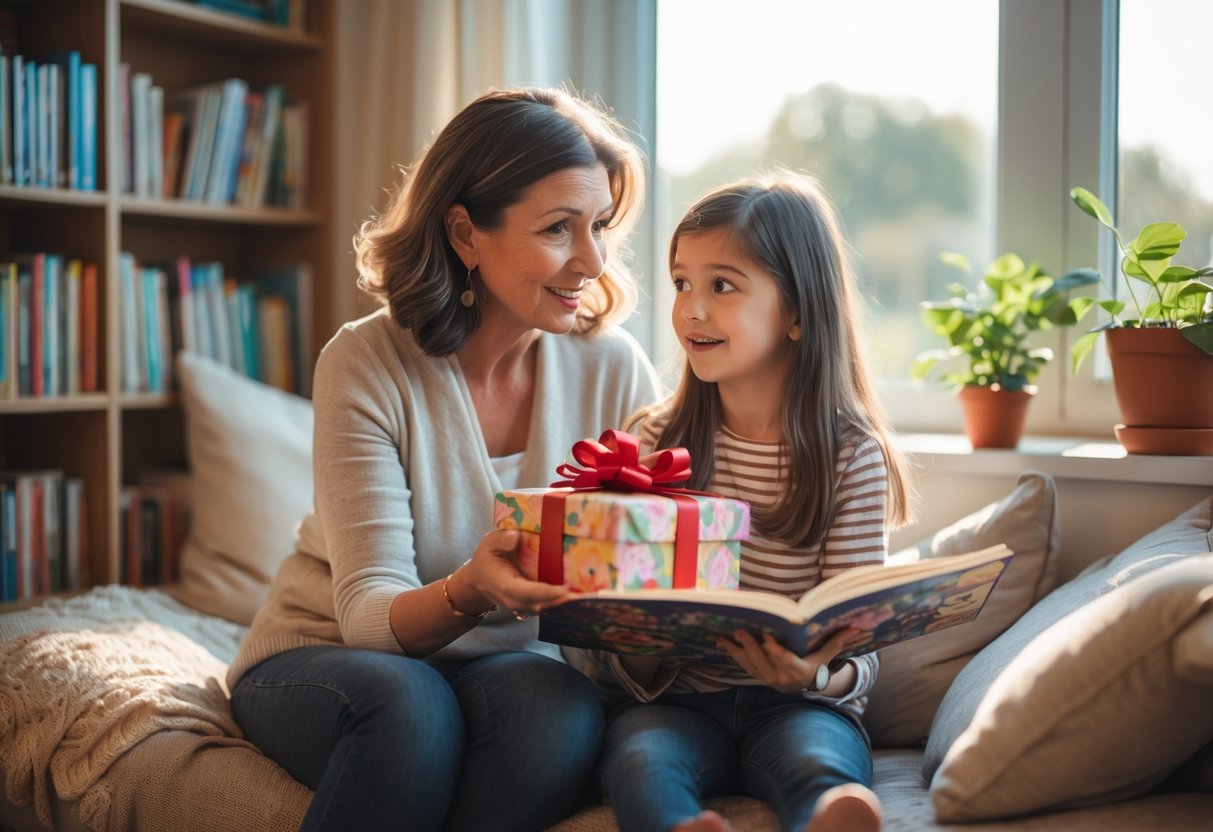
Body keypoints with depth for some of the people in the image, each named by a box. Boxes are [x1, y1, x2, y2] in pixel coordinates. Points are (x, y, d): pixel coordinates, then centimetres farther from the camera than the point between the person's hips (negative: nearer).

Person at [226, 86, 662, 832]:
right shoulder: (367, 364, -15)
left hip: (501, 664, 2)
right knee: (408, 702, -36)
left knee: (564, 703, -32)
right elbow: (369, 614, -21)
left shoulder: (613, 369, -6)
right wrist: (468, 593, -43)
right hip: (321, 658, -2)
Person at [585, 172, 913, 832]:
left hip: (796, 704, -1)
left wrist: (818, 675, -25)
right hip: (674, 699, 1)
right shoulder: (654, 439, 5)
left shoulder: (852, 456, -2)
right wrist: (630, 655, -18)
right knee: (644, 765, -32)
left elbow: (858, 643, -1)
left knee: (824, 773, -34)